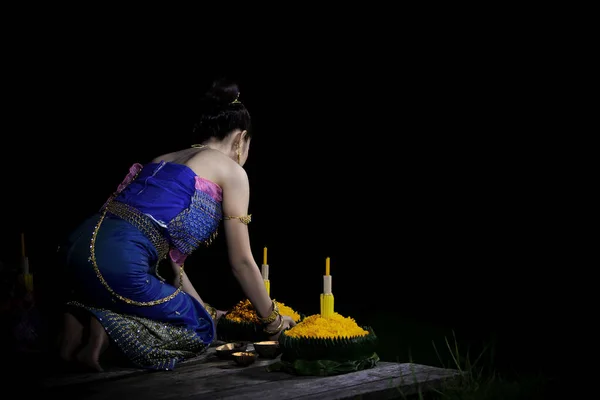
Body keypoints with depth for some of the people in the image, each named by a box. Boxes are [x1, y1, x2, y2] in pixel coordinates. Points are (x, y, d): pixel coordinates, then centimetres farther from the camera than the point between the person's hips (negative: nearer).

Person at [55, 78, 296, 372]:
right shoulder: (231, 171, 8)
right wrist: (272, 320, 24)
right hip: (117, 263, -8)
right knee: (201, 329, 14)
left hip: (80, 247, 8)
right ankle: (107, 327, -6)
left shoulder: (165, 160, 29)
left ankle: (83, 316, 9)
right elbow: (241, 262, 10)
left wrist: (205, 309, 39)